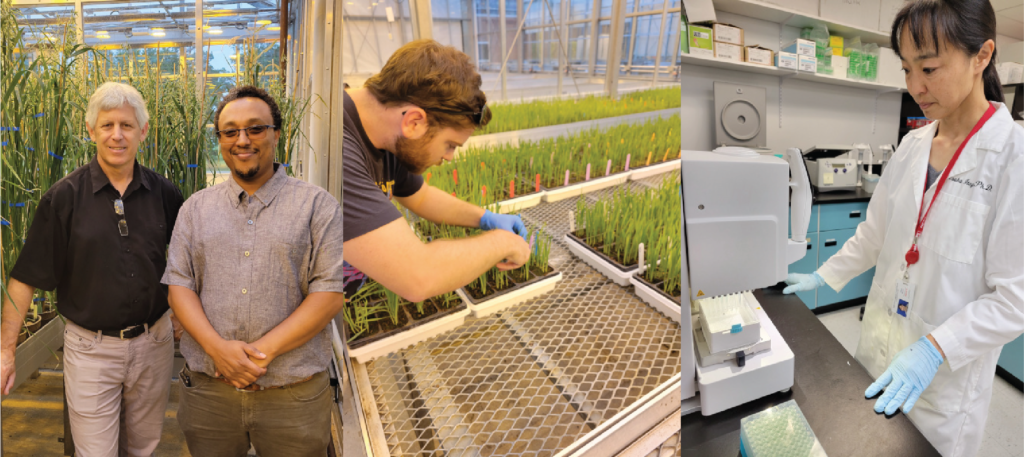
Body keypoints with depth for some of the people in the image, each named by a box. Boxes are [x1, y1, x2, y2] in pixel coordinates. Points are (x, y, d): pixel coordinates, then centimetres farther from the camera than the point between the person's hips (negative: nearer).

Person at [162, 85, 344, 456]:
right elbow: (178, 283, 5)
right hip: (207, 388, 3)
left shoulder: (317, 205, -1)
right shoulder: (197, 207, 11)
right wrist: (217, 347, -13)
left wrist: (263, 351, -15)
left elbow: (330, 293, -8)